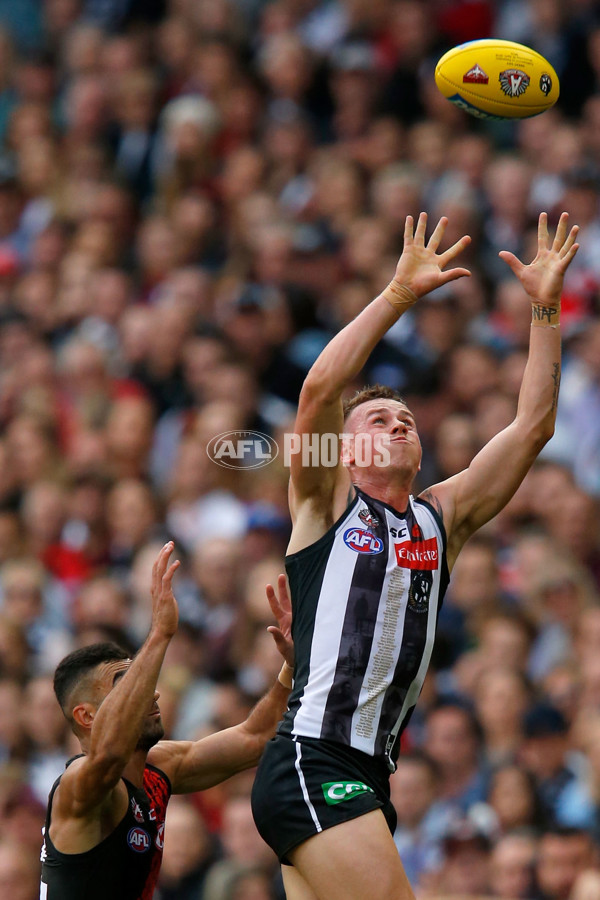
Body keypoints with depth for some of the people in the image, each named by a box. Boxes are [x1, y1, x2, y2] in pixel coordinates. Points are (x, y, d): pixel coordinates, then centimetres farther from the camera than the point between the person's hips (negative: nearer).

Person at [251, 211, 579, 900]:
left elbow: (533, 426, 14)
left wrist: (544, 307, 9)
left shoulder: (442, 518, 18)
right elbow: (320, 389, -12)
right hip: (310, 761, -7)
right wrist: (398, 295, -15)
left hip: (367, 777, 7)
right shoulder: (325, 503, 5)